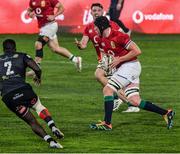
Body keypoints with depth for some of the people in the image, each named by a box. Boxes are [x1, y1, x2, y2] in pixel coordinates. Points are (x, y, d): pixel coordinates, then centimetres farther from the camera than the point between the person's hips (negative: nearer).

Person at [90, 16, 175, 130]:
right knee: (135, 101, 2)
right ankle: (166, 113, 8)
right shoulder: (101, 40, 10)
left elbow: (137, 51, -18)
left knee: (107, 90, -13)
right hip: (122, 68, 9)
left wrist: (119, 59, -17)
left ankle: (107, 123, -12)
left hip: (130, 66, -9)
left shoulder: (118, 36, -17)